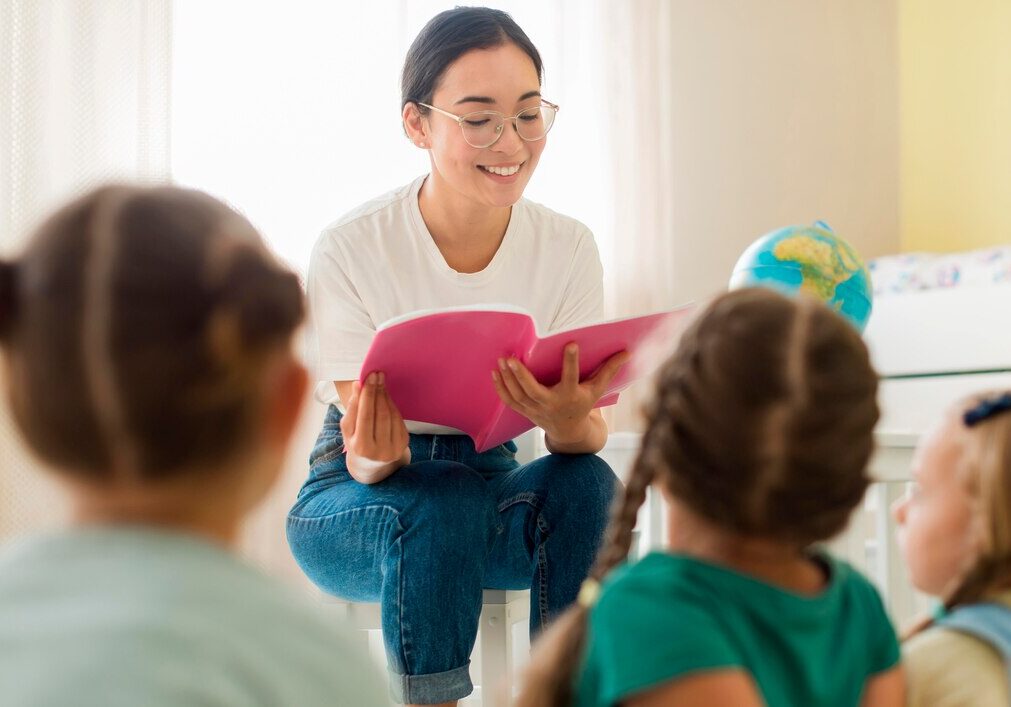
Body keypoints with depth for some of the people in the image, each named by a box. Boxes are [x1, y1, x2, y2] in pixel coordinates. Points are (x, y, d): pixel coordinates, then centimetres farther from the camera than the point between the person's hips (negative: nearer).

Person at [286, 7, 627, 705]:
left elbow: (590, 434, -12)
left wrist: (569, 418, -38)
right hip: (354, 503, -2)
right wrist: (375, 459, -41)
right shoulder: (350, 249, -17)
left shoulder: (568, 247, -9)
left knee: (586, 483, -28)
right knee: (442, 503, -35)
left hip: (492, 479, 3)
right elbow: (365, 456, -15)